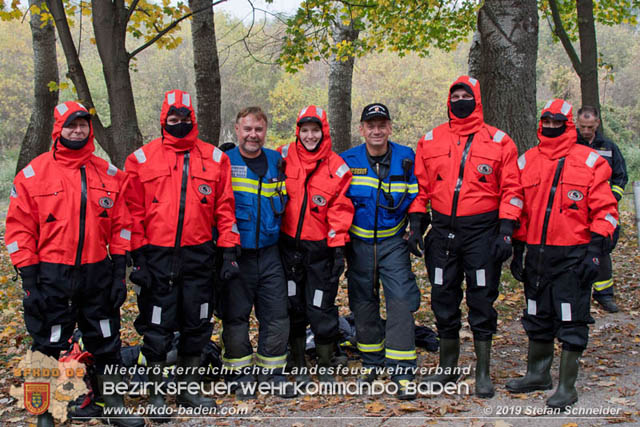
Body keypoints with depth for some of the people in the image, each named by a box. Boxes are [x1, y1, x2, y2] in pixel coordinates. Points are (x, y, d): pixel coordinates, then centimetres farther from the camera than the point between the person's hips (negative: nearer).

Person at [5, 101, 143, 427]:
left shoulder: (108, 174, 5)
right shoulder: (33, 174, -3)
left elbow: (121, 226, 7)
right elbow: (20, 230, -4)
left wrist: (119, 272, 2)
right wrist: (29, 279, -8)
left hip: (98, 274, 3)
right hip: (52, 277, -2)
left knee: (106, 343, 12)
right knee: (49, 348, 7)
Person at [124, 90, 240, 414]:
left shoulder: (214, 158, 5)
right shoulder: (142, 158, 1)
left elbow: (224, 207, 5)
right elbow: (133, 211, 0)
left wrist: (229, 250, 0)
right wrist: (138, 255, -4)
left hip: (199, 254, 2)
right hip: (157, 256, -2)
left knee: (196, 325, 11)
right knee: (156, 326, 4)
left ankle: (188, 388, 28)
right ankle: (156, 392, 21)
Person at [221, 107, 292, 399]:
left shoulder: (276, 162, 10)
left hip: (269, 252, 3)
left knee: (276, 314, 5)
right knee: (236, 315, 5)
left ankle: (273, 371, 19)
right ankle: (243, 373, 19)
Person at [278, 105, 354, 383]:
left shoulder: (337, 167, -3)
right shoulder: (284, 157, 1)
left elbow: (340, 209, -3)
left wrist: (338, 246, -8)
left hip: (320, 247, -2)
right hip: (289, 244, 2)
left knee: (321, 309, 1)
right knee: (294, 308, 10)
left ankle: (326, 368, 20)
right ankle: (299, 366, 25)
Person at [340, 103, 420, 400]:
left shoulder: (407, 159, -2)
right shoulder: (347, 161, 0)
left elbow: (415, 197, 6)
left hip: (393, 241, -1)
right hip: (359, 243, 2)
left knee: (401, 302, -11)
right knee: (364, 304, 10)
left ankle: (402, 373, -5)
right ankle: (371, 362, 27)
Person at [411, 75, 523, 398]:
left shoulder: (498, 141, 1)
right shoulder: (430, 140, 8)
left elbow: (511, 190, -1)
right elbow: (420, 187, 11)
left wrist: (506, 231, -8)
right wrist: (416, 224, 3)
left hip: (482, 232, -2)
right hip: (442, 231, 3)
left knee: (482, 302, 3)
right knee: (443, 300, 9)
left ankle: (483, 372, 17)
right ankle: (448, 368, 25)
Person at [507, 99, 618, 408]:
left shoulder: (590, 162, -2)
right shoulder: (526, 162, 9)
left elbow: (605, 211, -3)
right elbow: (519, 209, 15)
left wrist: (595, 249, -12)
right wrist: (517, 250, 12)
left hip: (573, 256, -4)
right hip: (536, 254, 4)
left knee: (572, 321, -1)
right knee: (537, 319, 15)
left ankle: (567, 386, 9)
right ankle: (538, 374, 31)